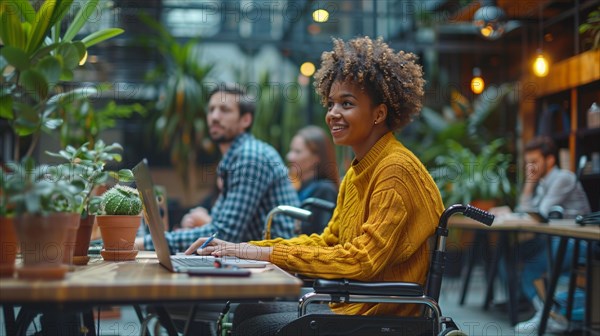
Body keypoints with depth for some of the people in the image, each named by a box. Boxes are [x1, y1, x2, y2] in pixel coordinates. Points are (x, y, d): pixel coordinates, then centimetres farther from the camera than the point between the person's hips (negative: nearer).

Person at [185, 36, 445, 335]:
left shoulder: (396, 170, -17)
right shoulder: (358, 171, 13)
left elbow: (363, 260, -23)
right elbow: (327, 242, 14)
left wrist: (267, 253, -20)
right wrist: (238, 248, 4)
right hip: (351, 304, 9)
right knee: (246, 309, 6)